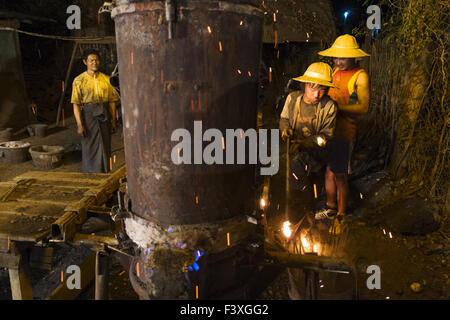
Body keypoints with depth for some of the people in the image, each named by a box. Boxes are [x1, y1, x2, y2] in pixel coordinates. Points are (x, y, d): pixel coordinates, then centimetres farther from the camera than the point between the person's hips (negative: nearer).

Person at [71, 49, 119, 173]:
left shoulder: (106, 79, 7)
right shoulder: (79, 80, -2)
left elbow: (112, 101, 8)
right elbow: (76, 104, -5)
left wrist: (113, 120, 3)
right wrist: (79, 124, -13)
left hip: (104, 116, 3)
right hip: (88, 116, -3)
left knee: (104, 148, 7)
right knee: (90, 149, 1)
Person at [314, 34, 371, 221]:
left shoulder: (360, 76, -10)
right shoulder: (335, 71, 10)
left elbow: (363, 107, -17)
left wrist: (337, 106, -22)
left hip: (344, 130, -7)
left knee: (340, 175, 2)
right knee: (329, 171, 15)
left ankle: (341, 214, 19)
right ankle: (330, 208, 31)